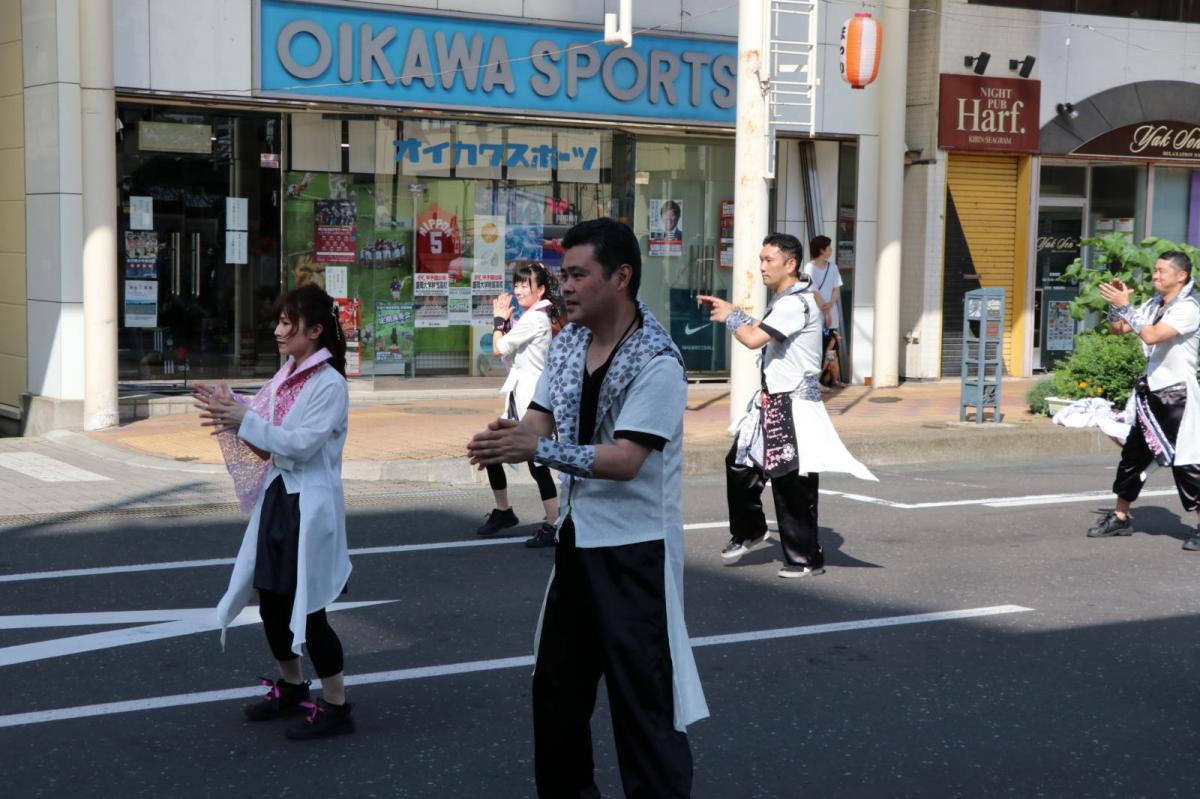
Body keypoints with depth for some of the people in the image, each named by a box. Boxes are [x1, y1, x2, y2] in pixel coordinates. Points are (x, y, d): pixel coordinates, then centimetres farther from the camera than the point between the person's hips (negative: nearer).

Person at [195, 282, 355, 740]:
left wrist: (245, 420, -25)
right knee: (271, 602, 15)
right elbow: (266, 441, 12)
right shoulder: (286, 376, 10)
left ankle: (336, 706, 9)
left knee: (307, 611, -3)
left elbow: (300, 443, -22)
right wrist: (230, 414, -4)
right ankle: (290, 688, 33)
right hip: (276, 496, 8)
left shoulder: (329, 384, -14)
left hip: (310, 504, -8)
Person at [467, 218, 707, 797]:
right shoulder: (567, 343, 5)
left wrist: (537, 449, -30)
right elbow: (538, 422, 1)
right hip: (577, 534, 8)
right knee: (557, 679, 19)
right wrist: (505, 440, -21)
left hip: (635, 546, -8)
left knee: (641, 690, -3)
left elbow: (625, 459, -24)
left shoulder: (656, 361, -19)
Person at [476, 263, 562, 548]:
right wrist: (505, 320, 6)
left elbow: (499, 348, -15)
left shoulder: (535, 319, -14)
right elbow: (508, 350, 15)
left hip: (532, 399, -10)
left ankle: (554, 526, -4)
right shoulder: (531, 318, 17)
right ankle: (503, 512, 29)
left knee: (537, 463, -9)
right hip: (519, 398, 10)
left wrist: (500, 319, 0)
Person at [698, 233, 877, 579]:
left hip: (794, 404, -10)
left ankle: (807, 558, 7)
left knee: (792, 482, -4)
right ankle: (749, 531, 31)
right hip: (773, 400, 10)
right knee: (739, 461, 14)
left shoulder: (796, 303, -20)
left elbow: (754, 338, -27)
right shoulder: (783, 299, 14)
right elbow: (761, 330, 24)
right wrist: (727, 308, 13)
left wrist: (729, 317, -9)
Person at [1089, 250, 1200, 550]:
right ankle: (1120, 517, 24)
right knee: (1133, 454, 13)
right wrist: (1114, 303, -2)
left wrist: (1124, 305, -24)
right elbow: (1117, 329, 15)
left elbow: (1152, 336, -29)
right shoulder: (1153, 304, 8)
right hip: (1151, 393, 8)